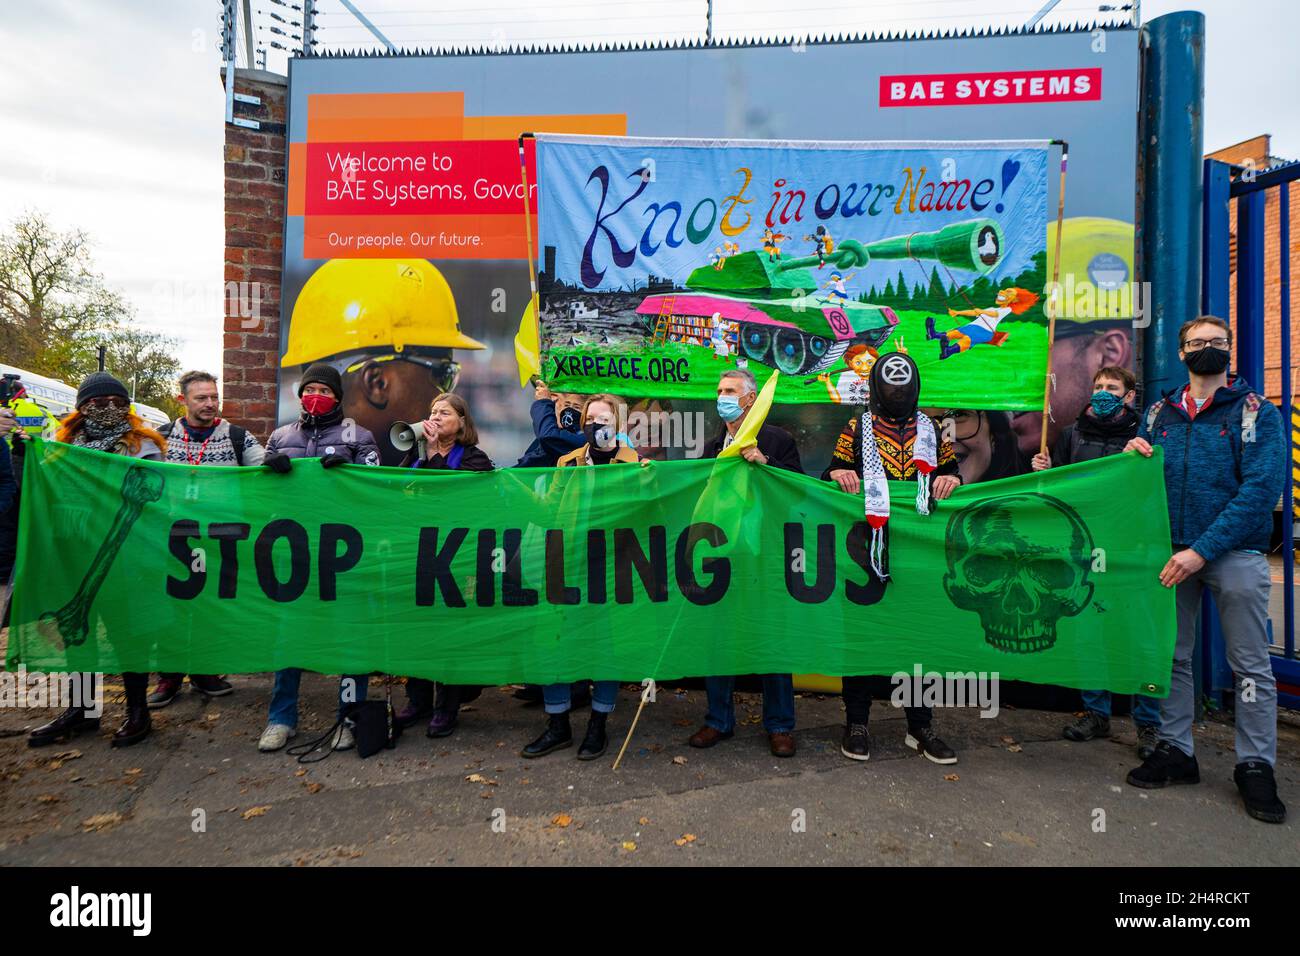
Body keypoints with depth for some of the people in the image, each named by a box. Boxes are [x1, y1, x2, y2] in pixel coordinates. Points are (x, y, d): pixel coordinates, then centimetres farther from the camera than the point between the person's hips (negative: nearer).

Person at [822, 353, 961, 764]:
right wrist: (838, 474, -16)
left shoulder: (930, 430, 16)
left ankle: (921, 728, 20)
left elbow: (952, 471, 16)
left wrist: (951, 479, -7)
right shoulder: (856, 430, 9)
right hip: (866, 546, -2)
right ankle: (856, 723, 15)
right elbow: (832, 476, 7)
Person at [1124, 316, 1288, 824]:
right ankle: (1175, 750, 22)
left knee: (1251, 666, 4)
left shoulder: (1256, 412, -2)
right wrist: (1132, 457, -8)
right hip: (1172, 552, 4)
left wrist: (1203, 550, -20)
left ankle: (1256, 767, 18)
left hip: (1234, 553, -3)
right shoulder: (1160, 413, 10)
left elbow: (1260, 490, -13)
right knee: (1171, 657, 10)